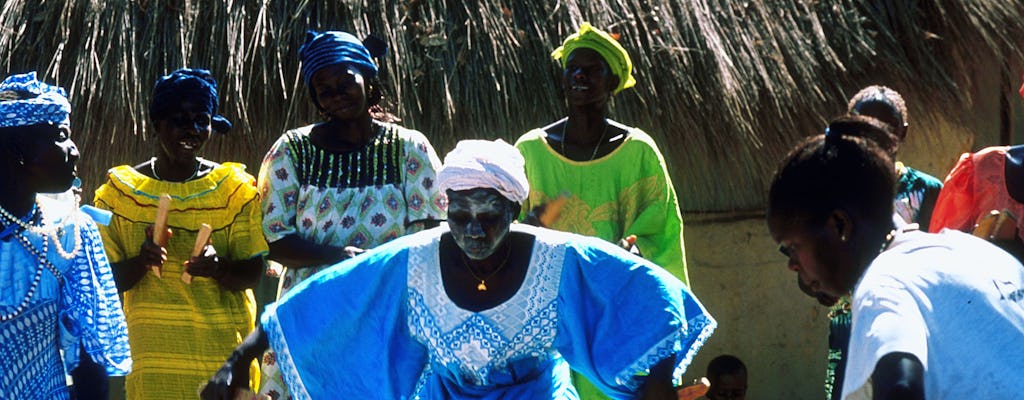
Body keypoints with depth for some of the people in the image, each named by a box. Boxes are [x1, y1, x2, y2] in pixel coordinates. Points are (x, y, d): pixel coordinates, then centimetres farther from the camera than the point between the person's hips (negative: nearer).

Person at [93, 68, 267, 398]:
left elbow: (252, 274, -2)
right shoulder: (119, 191, 2)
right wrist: (143, 260, -20)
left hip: (225, 349, 0)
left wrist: (217, 267, -23)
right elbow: (108, 281, 0)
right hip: (153, 355, 0)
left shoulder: (235, 188, 2)